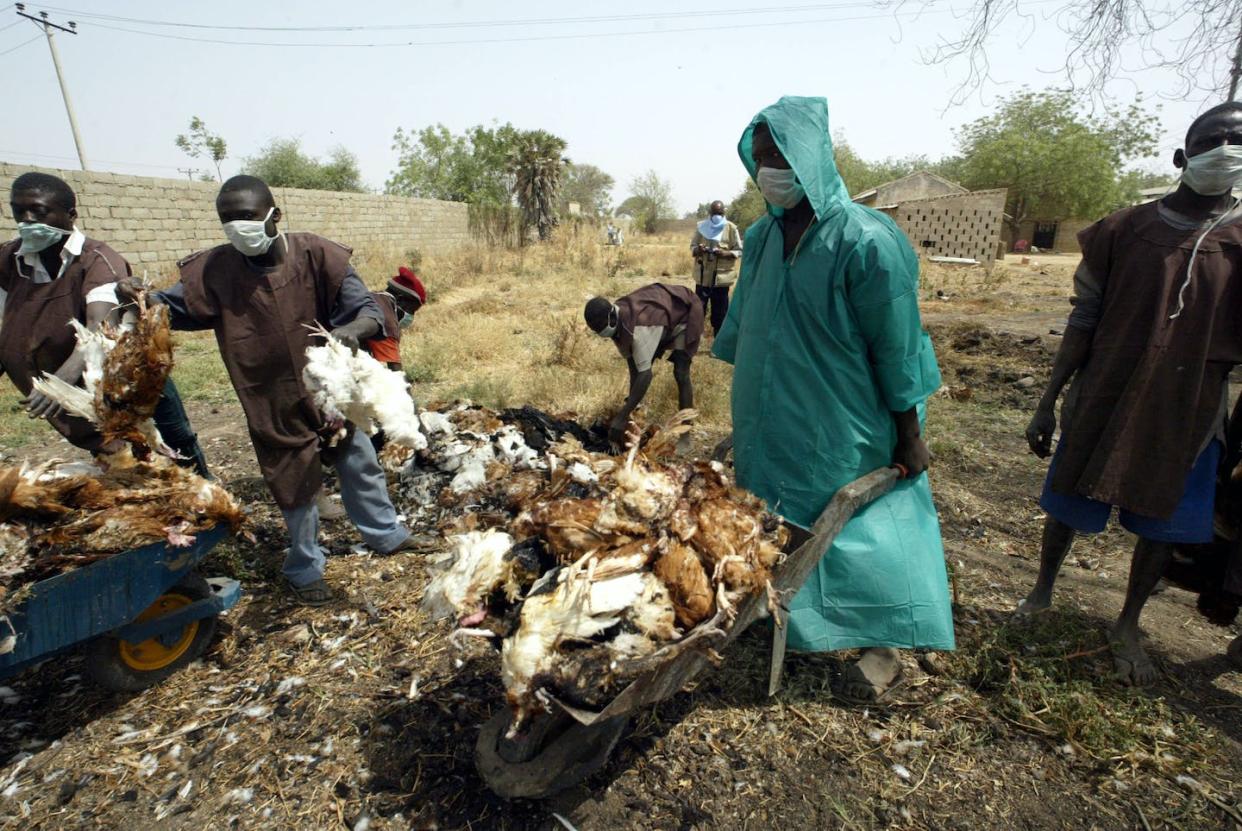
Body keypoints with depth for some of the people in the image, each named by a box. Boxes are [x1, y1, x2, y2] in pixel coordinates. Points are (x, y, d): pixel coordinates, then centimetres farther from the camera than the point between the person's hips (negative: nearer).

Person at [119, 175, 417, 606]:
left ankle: (386, 533, 43)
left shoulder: (317, 256, -16)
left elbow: (368, 311, -18)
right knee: (297, 484, 12)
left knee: (361, 466, 17)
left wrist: (353, 331, -41)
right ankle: (304, 569, 34)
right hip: (275, 405, 0)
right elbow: (172, 308, 1)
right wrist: (139, 299, -22)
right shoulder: (214, 271, -11)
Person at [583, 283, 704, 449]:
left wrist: (622, 416, -46)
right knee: (637, 365, 7)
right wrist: (632, 402, -15)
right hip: (662, 315, 8)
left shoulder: (637, 328, -44)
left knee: (681, 374, -17)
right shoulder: (617, 320, -19)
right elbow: (631, 360, -11)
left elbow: (645, 375, -46)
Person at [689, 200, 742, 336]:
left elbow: (739, 251, 2)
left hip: (721, 277, -1)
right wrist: (698, 250, -15)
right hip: (702, 276, 1)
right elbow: (692, 247, 8)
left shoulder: (731, 228, 1)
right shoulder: (701, 226, 6)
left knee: (719, 313, 5)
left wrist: (726, 253, -18)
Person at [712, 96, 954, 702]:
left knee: (857, 529, 8)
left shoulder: (865, 241, -19)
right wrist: (745, 411, 14)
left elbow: (896, 346, -15)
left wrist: (909, 435, -11)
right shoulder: (762, 236, 2)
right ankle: (793, 625, 42)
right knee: (783, 533, 18)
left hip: (845, 430, -6)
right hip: (777, 420, 6)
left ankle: (884, 651, 32)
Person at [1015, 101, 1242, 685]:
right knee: (1067, 505, 11)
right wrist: (1048, 402, -4)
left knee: (1161, 522, 11)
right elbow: (1083, 322, -2)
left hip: (1187, 413, 1)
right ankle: (1041, 595, 35)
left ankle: (1128, 629, 33)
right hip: (1101, 401, -1)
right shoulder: (1124, 230, -2)